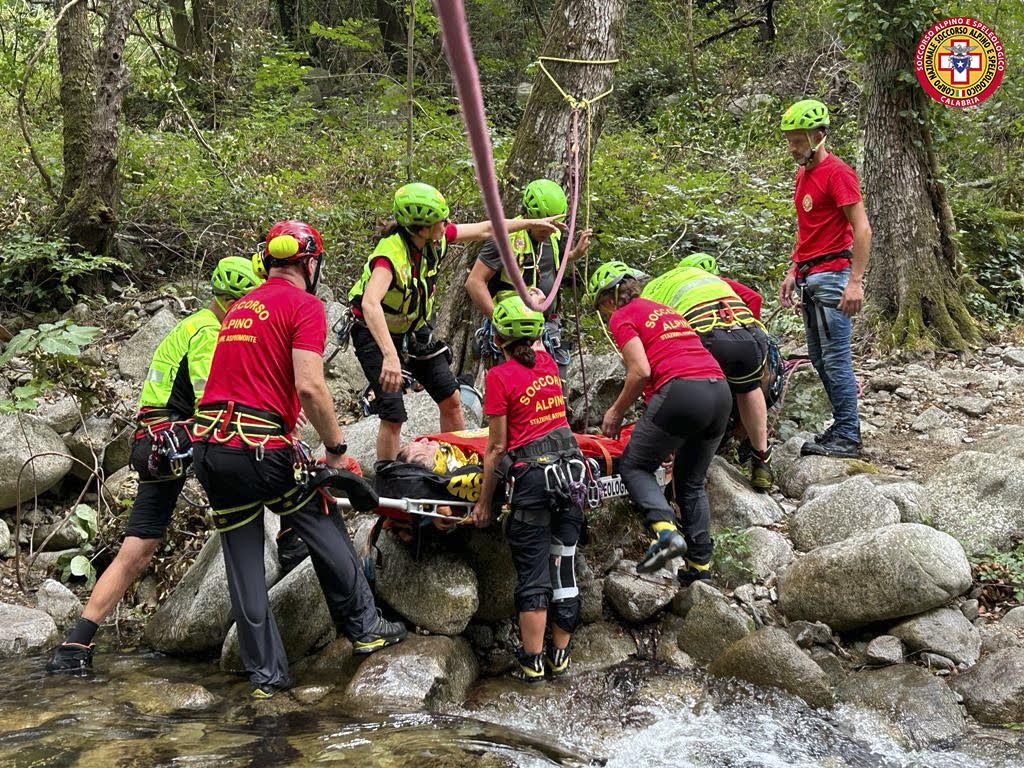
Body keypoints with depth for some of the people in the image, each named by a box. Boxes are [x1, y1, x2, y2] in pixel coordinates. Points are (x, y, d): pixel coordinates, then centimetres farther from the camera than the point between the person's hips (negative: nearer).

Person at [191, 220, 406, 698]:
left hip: (211, 445, 7)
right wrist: (337, 450, -7)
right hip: (262, 448, -7)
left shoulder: (240, 308, 20)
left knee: (243, 565, 11)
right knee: (325, 532, 14)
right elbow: (309, 387, -15)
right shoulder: (304, 305, -4)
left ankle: (266, 674, 18)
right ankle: (364, 627, 24)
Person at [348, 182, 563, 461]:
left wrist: (530, 223, 10)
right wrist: (390, 356, -60)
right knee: (393, 416, -13)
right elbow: (370, 303, -50)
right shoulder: (391, 252, -35)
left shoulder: (436, 238, -14)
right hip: (376, 336, -7)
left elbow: (484, 230, 2)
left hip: (414, 331, 7)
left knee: (451, 399, 5)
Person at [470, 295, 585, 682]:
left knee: (533, 573, 3)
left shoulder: (499, 377, -9)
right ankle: (560, 656, 21)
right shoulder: (547, 361, 5)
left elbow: (497, 448, -6)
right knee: (563, 564, 13)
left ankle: (532, 663, 10)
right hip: (571, 469, 6)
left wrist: (484, 502, 1)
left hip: (532, 476, -5)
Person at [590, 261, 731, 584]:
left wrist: (616, 411, 6)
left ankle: (666, 531, -13)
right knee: (691, 482, 19)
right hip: (721, 391, 8)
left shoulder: (622, 317, 5)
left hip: (681, 391, -8)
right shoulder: (664, 310, 29)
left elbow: (641, 371, -8)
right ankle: (700, 565, 18)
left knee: (634, 466, 8)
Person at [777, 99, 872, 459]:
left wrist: (855, 281, -21)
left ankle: (847, 438, -1)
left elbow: (862, 230, -15)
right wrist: (793, 272, 17)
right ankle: (843, 426, 19)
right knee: (820, 360, 11)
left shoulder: (837, 173, -10)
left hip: (832, 276, -9)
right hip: (809, 279, 9)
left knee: (835, 359, -8)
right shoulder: (802, 175, 17)